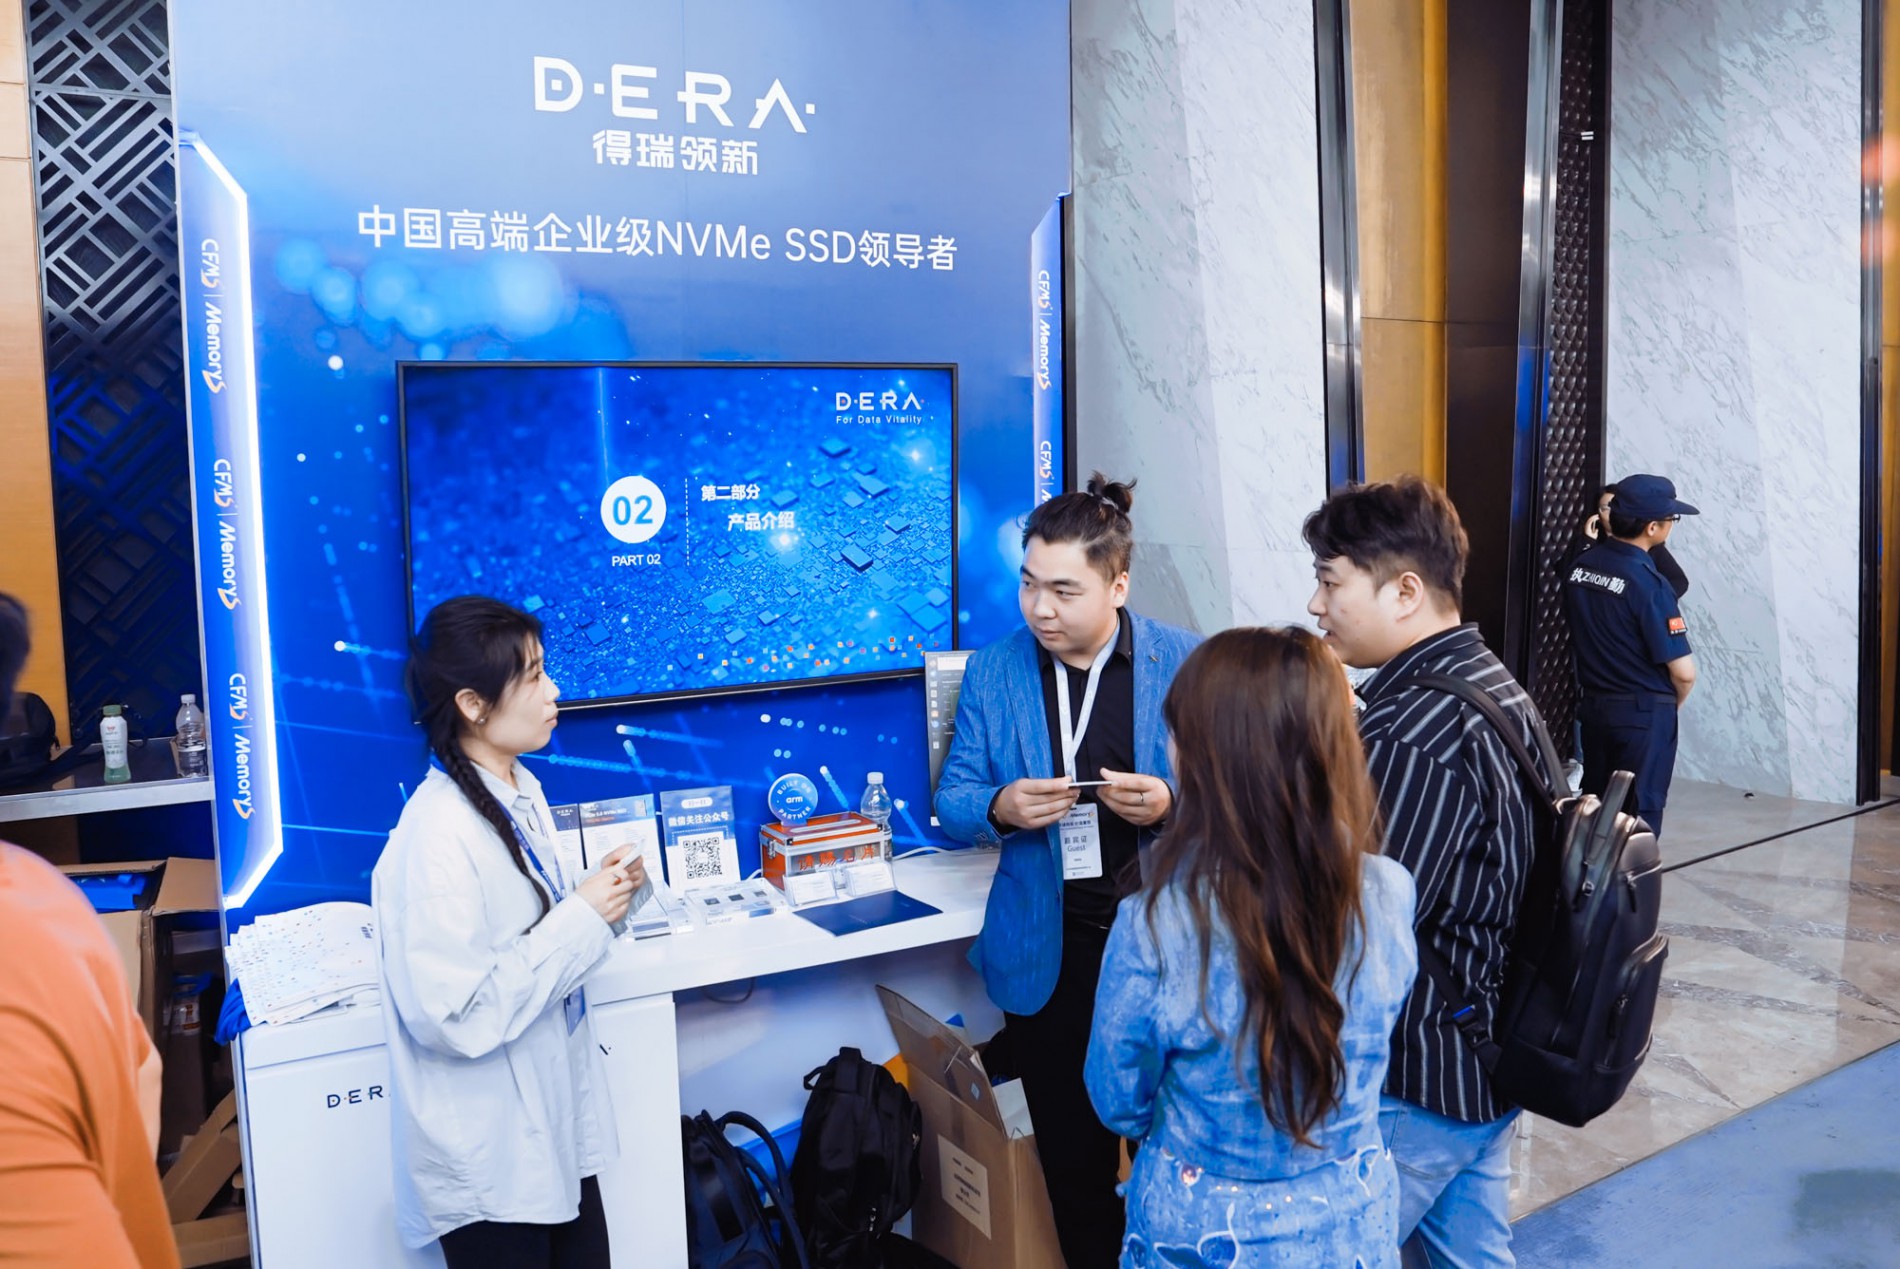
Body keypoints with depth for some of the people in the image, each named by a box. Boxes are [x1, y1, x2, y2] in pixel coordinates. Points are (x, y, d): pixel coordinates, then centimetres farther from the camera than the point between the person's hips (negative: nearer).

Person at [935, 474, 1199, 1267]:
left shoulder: (1186, 663, -6)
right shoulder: (992, 673, -1)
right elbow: (952, 801, 2)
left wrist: (1171, 805, -21)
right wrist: (1000, 809, -20)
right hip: (1046, 954, 2)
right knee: (1071, 1154, 16)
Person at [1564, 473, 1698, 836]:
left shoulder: (1579, 567, -2)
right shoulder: (1647, 582, -21)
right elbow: (1683, 671, -17)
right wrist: (1672, 704, 1)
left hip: (1594, 707, 6)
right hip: (1644, 713, -6)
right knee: (1640, 811, 6)